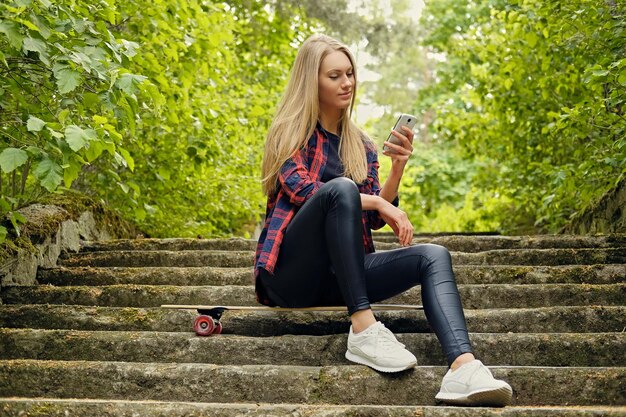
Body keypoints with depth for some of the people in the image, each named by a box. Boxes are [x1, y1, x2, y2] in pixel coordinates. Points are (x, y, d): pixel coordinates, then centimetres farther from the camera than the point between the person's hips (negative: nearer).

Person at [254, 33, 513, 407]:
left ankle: (464, 368, -44)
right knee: (342, 187, -31)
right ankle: (363, 329, -39)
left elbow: (375, 219, 10)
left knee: (434, 256, -18)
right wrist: (375, 201, -20)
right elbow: (300, 190, -15)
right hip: (292, 275, -5)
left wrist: (398, 167, -6)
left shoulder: (361, 145, 17)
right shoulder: (291, 132, 3)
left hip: (339, 276, 5)